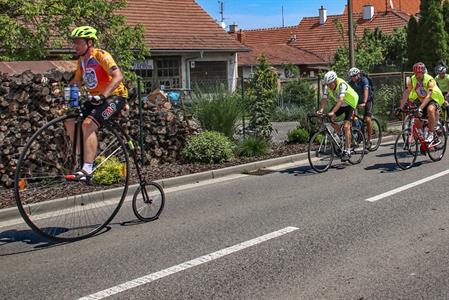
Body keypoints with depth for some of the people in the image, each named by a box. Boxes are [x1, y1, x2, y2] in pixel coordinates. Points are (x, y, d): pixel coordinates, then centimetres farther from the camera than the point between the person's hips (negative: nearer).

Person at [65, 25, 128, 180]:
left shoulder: (101, 56, -16)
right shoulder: (81, 60, 8)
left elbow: (118, 77, -29)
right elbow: (76, 82, 16)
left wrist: (103, 95, -39)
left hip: (115, 97, -8)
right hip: (96, 98, 8)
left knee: (88, 124, -27)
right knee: (70, 120, -3)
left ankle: (87, 169, -28)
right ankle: (79, 159, 8)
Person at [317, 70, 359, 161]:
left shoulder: (342, 84, -34)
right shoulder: (327, 87, -16)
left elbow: (341, 100, -44)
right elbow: (324, 99, -22)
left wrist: (333, 112, -55)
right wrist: (321, 110, -41)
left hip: (350, 104, -6)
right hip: (340, 104, 6)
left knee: (346, 126, -19)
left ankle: (347, 151, -15)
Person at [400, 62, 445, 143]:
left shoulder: (429, 80, -28)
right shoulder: (412, 80, -14)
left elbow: (428, 96, -36)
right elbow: (406, 93, -14)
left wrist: (420, 108, -48)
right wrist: (401, 107, -23)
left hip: (433, 99, -5)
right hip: (421, 100, 5)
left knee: (430, 109, -38)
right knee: (418, 123, -3)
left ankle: (430, 133, -27)